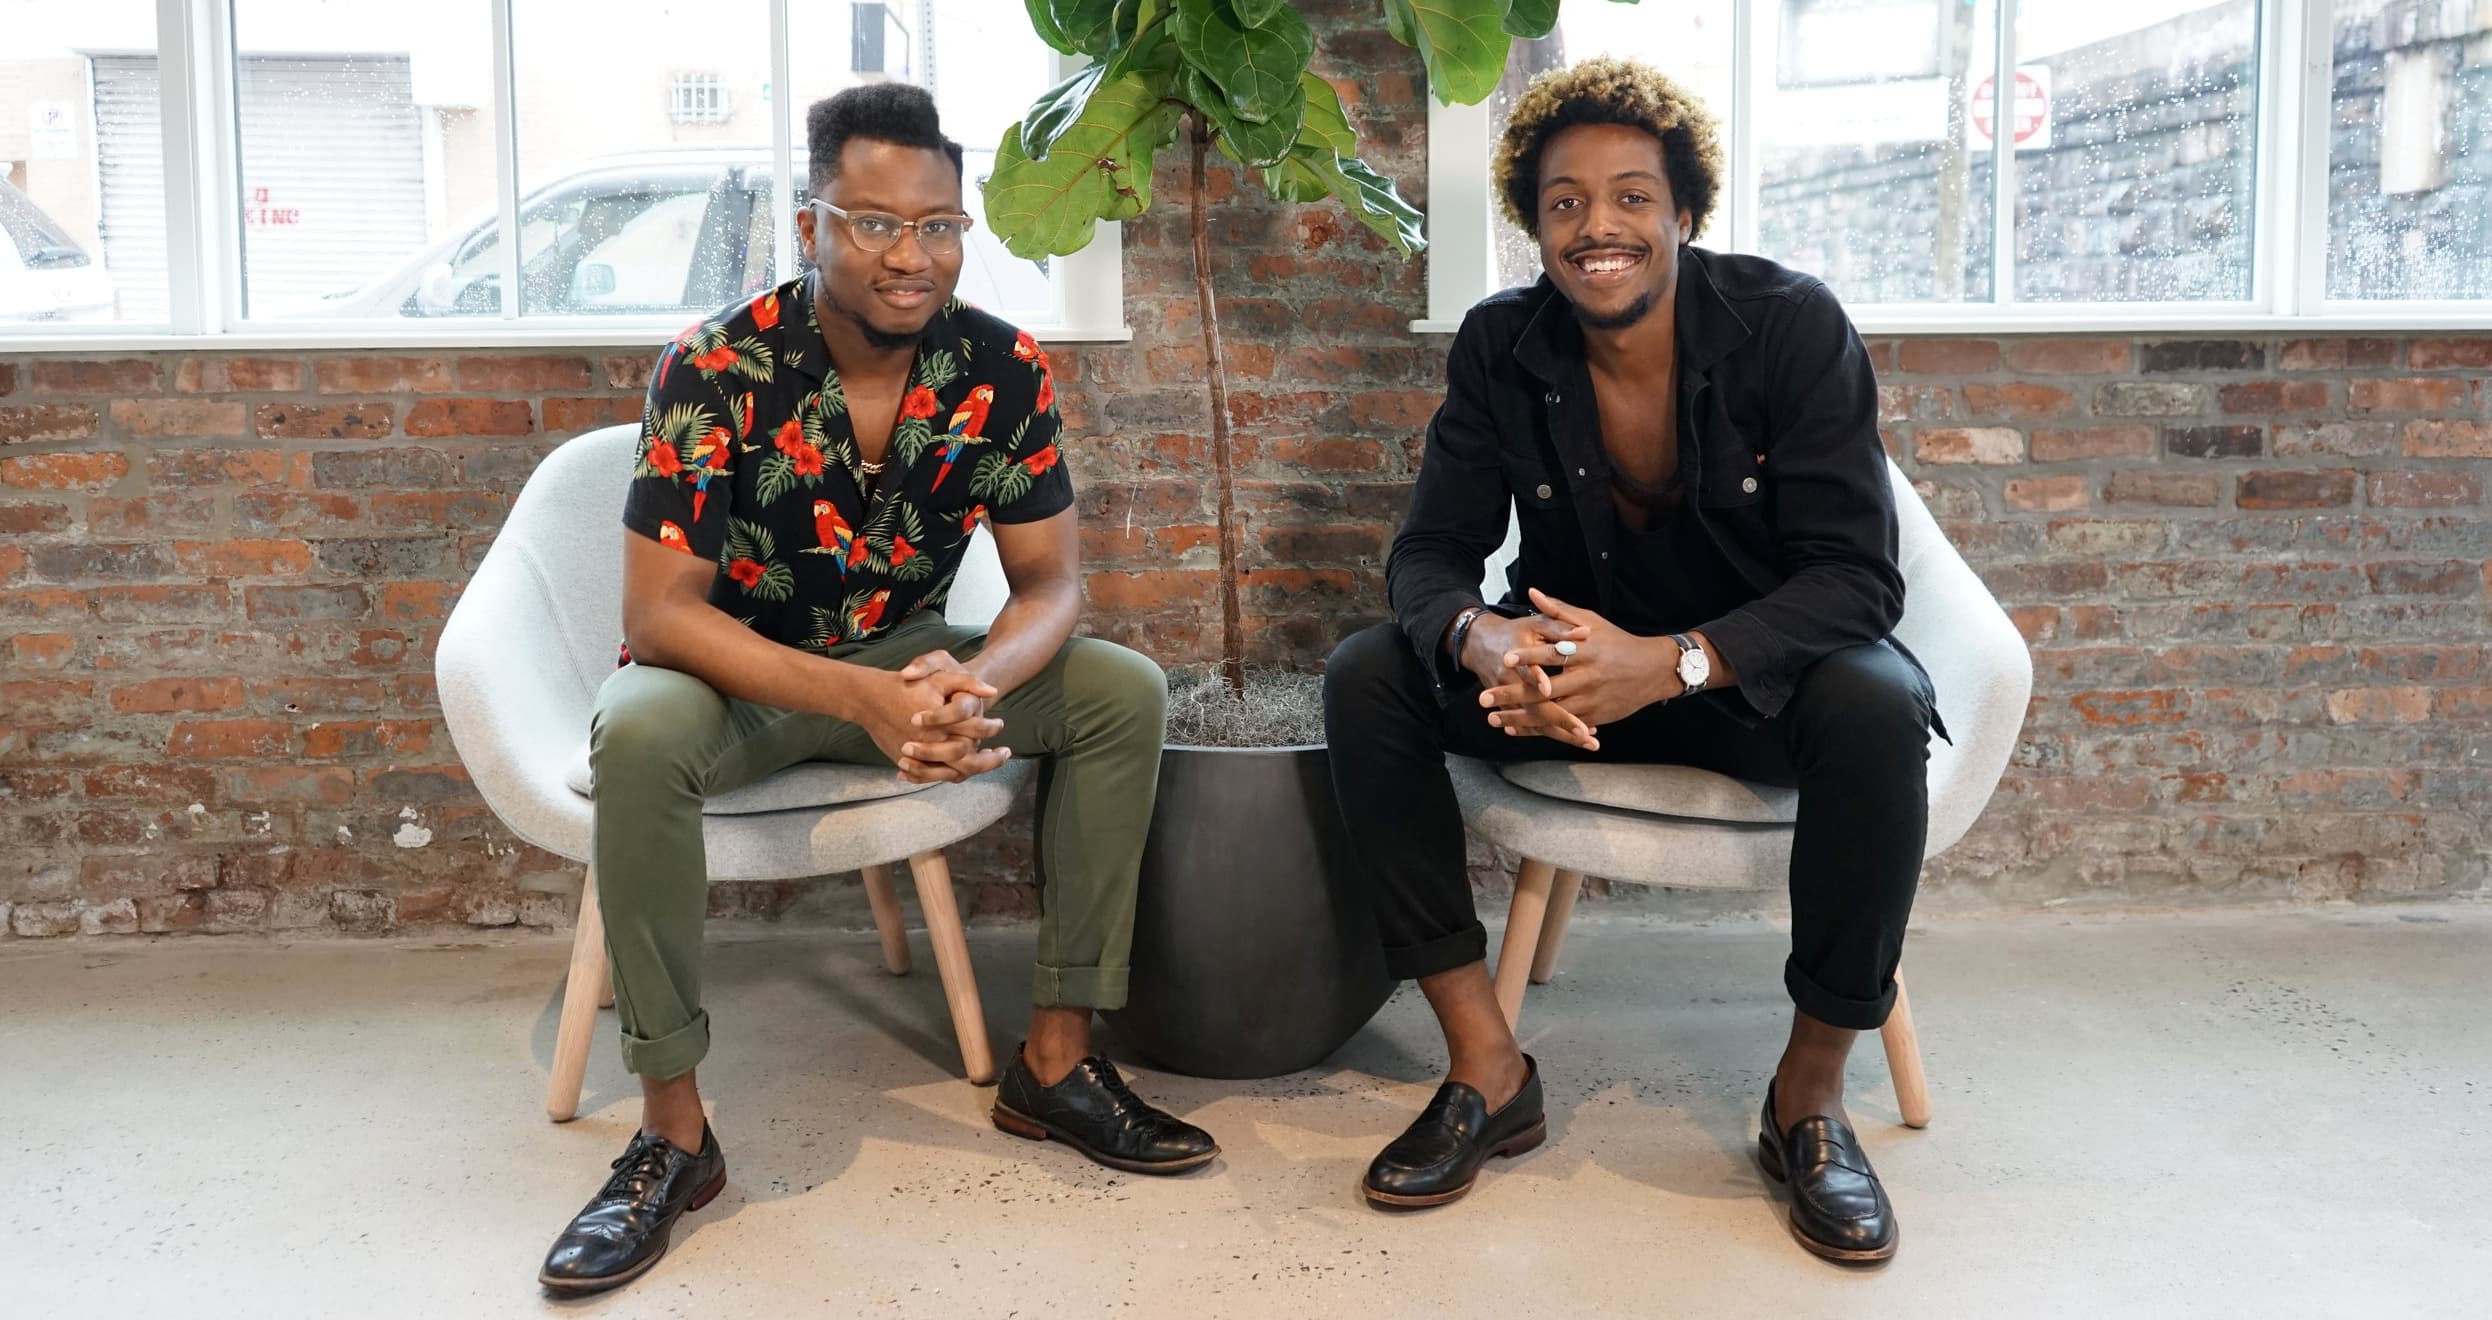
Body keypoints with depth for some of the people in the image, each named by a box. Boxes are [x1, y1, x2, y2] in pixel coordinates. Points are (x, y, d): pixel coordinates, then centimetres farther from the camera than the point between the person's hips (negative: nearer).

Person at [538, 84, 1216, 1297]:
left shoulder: (1004, 372, -12)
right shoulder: (714, 372, -22)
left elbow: (1050, 581, -9)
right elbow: (659, 613, -24)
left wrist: (974, 682, -33)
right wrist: (863, 700, -39)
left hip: (906, 656, 4)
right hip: (734, 667, -3)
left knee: (1127, 694, -17)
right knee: (639, 737, -37)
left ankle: (1055, 1059, -8)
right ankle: (672, 1131, -22)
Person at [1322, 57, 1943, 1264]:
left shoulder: (1792, 325, -16)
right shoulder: (1500, 348, -7)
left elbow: (1859, 577, -22)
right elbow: (1430, 549, -9)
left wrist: (1674, 662, -40)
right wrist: (1481, 639, -35)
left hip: (1759, 668, -2)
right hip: (1576, 664, 3)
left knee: (1877, 709, -36)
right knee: (1365, 680, -20)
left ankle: (1810, 1091, -15)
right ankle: (1487, 1065, -13)